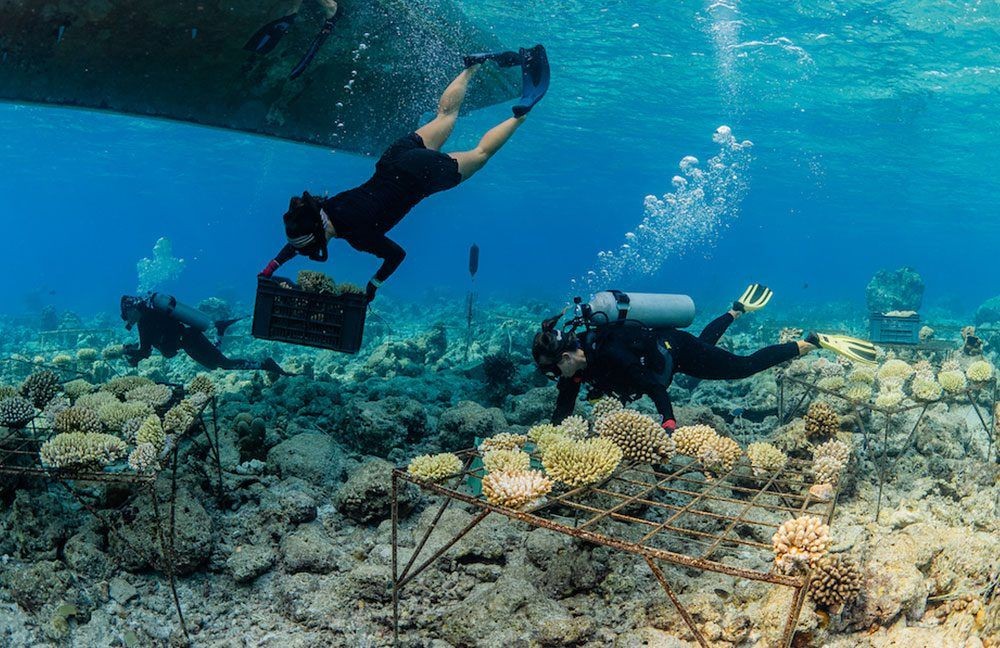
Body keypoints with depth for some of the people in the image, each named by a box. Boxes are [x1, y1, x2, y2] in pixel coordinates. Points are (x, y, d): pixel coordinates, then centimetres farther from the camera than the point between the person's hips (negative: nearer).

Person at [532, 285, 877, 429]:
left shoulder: (608, 355, -40)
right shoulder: (578, 361, -18)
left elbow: (657, 388, -41)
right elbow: (563, 410, -11)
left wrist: (669, 426, -48)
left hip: (676, 349, -8)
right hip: (661, 346, 8)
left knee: (744, 366, 1)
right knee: (704, 341, 37)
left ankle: (814, 342, 12)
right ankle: (739, 308, 59)